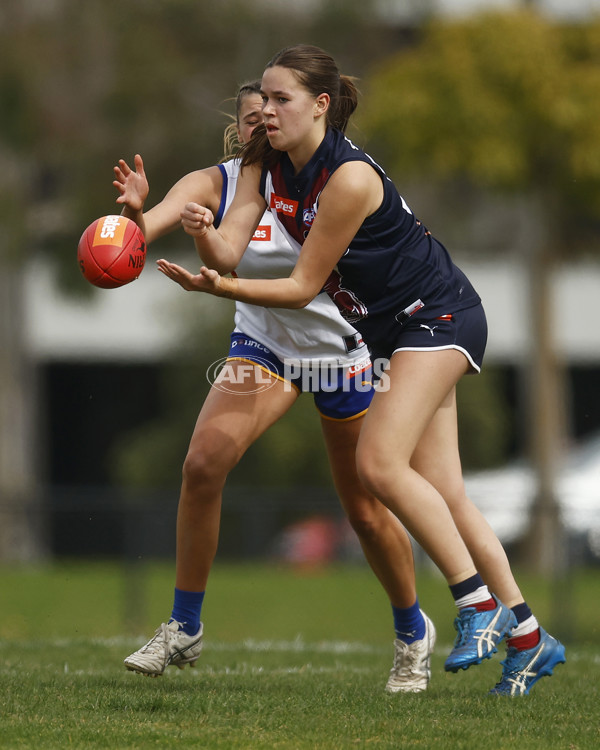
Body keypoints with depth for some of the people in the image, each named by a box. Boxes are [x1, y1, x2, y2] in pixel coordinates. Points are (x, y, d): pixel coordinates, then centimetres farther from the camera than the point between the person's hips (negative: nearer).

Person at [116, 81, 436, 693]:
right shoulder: (215, 184, -17)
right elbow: (146, 228, -34)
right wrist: (134, 214, -57)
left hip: (340, 348, -2)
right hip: (262, 344, 2)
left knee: (364, 508, 3)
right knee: (203, 461, -20)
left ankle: (412, 633, 29)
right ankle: (183, 629, -8)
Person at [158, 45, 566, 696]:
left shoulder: (350, 177, -26)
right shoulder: (265, 161, -2)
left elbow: (302, 287, -22)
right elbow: (230, 249, -13)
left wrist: (218, 288, -32)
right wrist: (204, 235, -35)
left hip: (439, 316, -8)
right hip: (393, 330, 8)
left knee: (380, 462, -21)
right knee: (440, 492, 4)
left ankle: (480, 603, -12)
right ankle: (527, 636, 10)